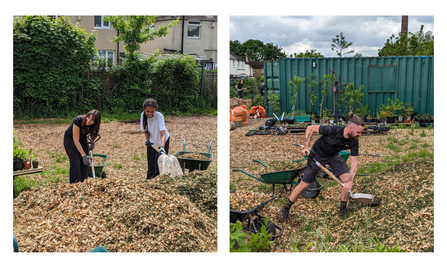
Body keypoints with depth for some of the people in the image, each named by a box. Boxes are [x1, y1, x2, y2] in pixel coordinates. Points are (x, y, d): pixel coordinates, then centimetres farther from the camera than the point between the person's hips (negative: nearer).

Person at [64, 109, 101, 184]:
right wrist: (84, 155, -33)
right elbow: (76, 140, -32)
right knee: (75, 162, -17)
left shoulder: (94, 125, -22)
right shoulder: (78, 120, -36)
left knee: (85, 163, -5)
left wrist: (92, 142, -9)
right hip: (70, 139, -4)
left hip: (83, 139, 4)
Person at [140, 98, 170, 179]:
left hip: (162, 141, -4)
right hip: (151, 142, 4)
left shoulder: (159, 116, -31)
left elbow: (163, 134, -40)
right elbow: (146, 130, -2)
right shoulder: (143, 115, -18)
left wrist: (162, 147, -54)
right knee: (151, 165, 8)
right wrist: (147, 140, -21)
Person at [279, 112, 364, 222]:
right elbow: (310, 128, -25)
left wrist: (350, 182, -29)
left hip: (333, 156, 5)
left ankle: (343, 208, 12)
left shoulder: (354, 142, -21)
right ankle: (286, 209, 12)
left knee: (347, 178, -10)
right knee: (304, 184, -3)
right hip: (317, 154, -5)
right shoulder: (333, 130, -35)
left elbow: (354, 162, -18)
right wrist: (306, 147, -29)